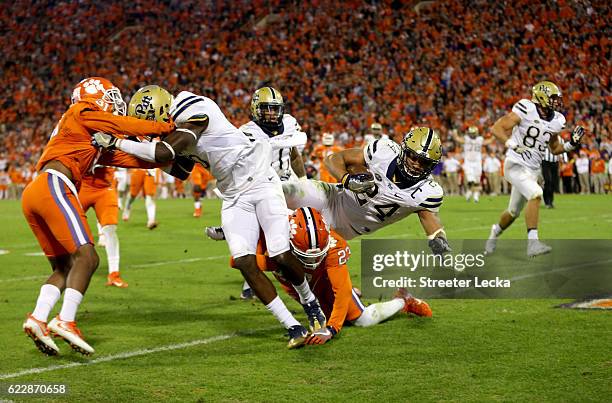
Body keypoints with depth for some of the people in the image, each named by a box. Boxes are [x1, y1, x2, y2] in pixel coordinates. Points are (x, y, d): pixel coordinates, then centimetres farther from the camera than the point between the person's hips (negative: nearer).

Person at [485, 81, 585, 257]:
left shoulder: (556, 121, 5)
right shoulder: (526, 109, -15)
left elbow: (554, 149, 18)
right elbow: (496, 128, -16)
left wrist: (571, 144, 1)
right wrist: (510, 143, -31)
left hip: (533, 169, 7)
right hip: (515, 164, -7)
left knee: (513, 212, 16)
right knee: (535, 194, -28)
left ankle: (495, 232, 45)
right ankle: (532, 242, -27)